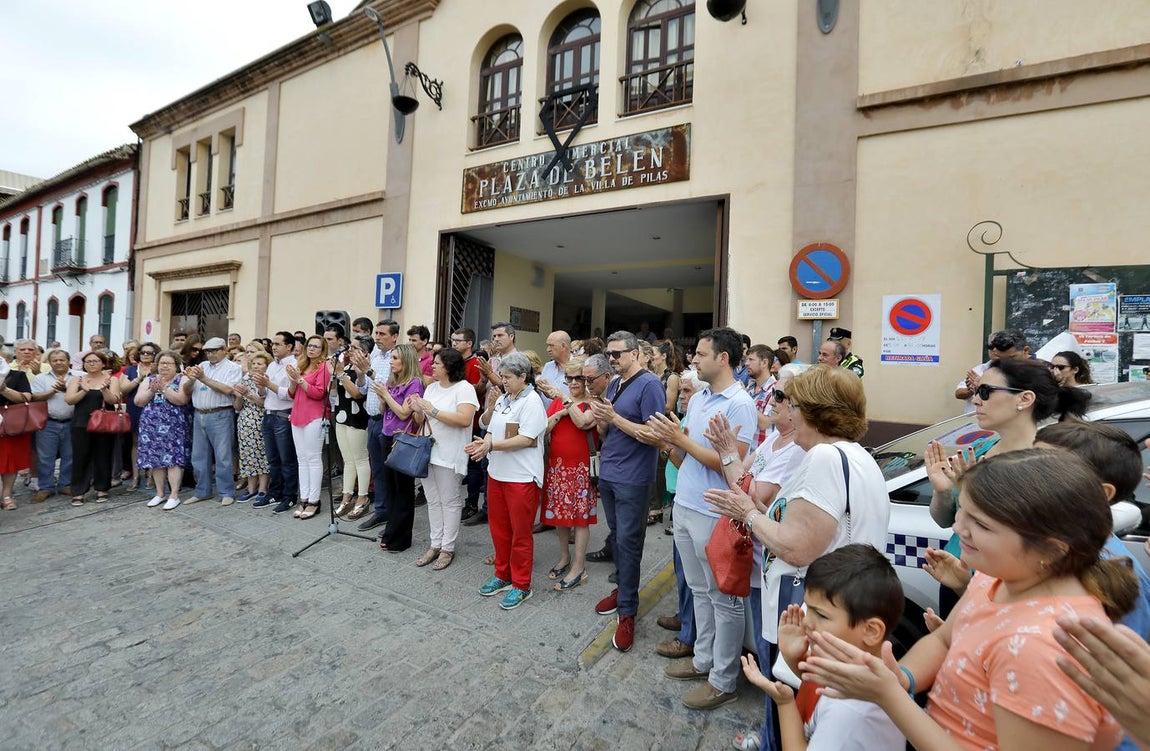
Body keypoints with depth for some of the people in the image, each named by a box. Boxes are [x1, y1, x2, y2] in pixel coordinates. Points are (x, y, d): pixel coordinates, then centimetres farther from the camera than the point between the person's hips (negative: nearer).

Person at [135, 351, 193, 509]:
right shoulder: (148, 380, 11)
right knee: (155, 459, 8)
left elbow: (181, 400, -15)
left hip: (173, 427, -4)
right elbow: (138, 401, 3)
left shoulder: (182, 380, -1)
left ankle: (174, 495, 0)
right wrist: (152, 390, -11)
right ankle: (159, 493, 19)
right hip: (152, 426, 4)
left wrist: (163, 388, -18)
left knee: (173, 459, -6)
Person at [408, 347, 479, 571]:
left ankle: (448, 548, 17)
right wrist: (418, 411, -8)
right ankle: (435, 545, 28)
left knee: (450, 502, 5)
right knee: (433, 501, 15)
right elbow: (421, 421, 15)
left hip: (450, 456, -7)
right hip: (428, 451, 7)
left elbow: (465, 419, -25)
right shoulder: (431, 388, 11)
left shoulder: (464, 388, -11)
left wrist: (433, 411, -22)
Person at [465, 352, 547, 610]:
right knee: (498, 527, 18)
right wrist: (483, 443, -11)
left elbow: (526, 439, -20)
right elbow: (492, 430, 11)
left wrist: (491, 446, -22)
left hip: (522, 477, -7)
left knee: (520, 532, 5)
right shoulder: (503, 399, 9)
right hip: (497, 472, 8)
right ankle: (502, 574, 36)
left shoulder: (532, 402, -13)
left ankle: (521, 585, 21)